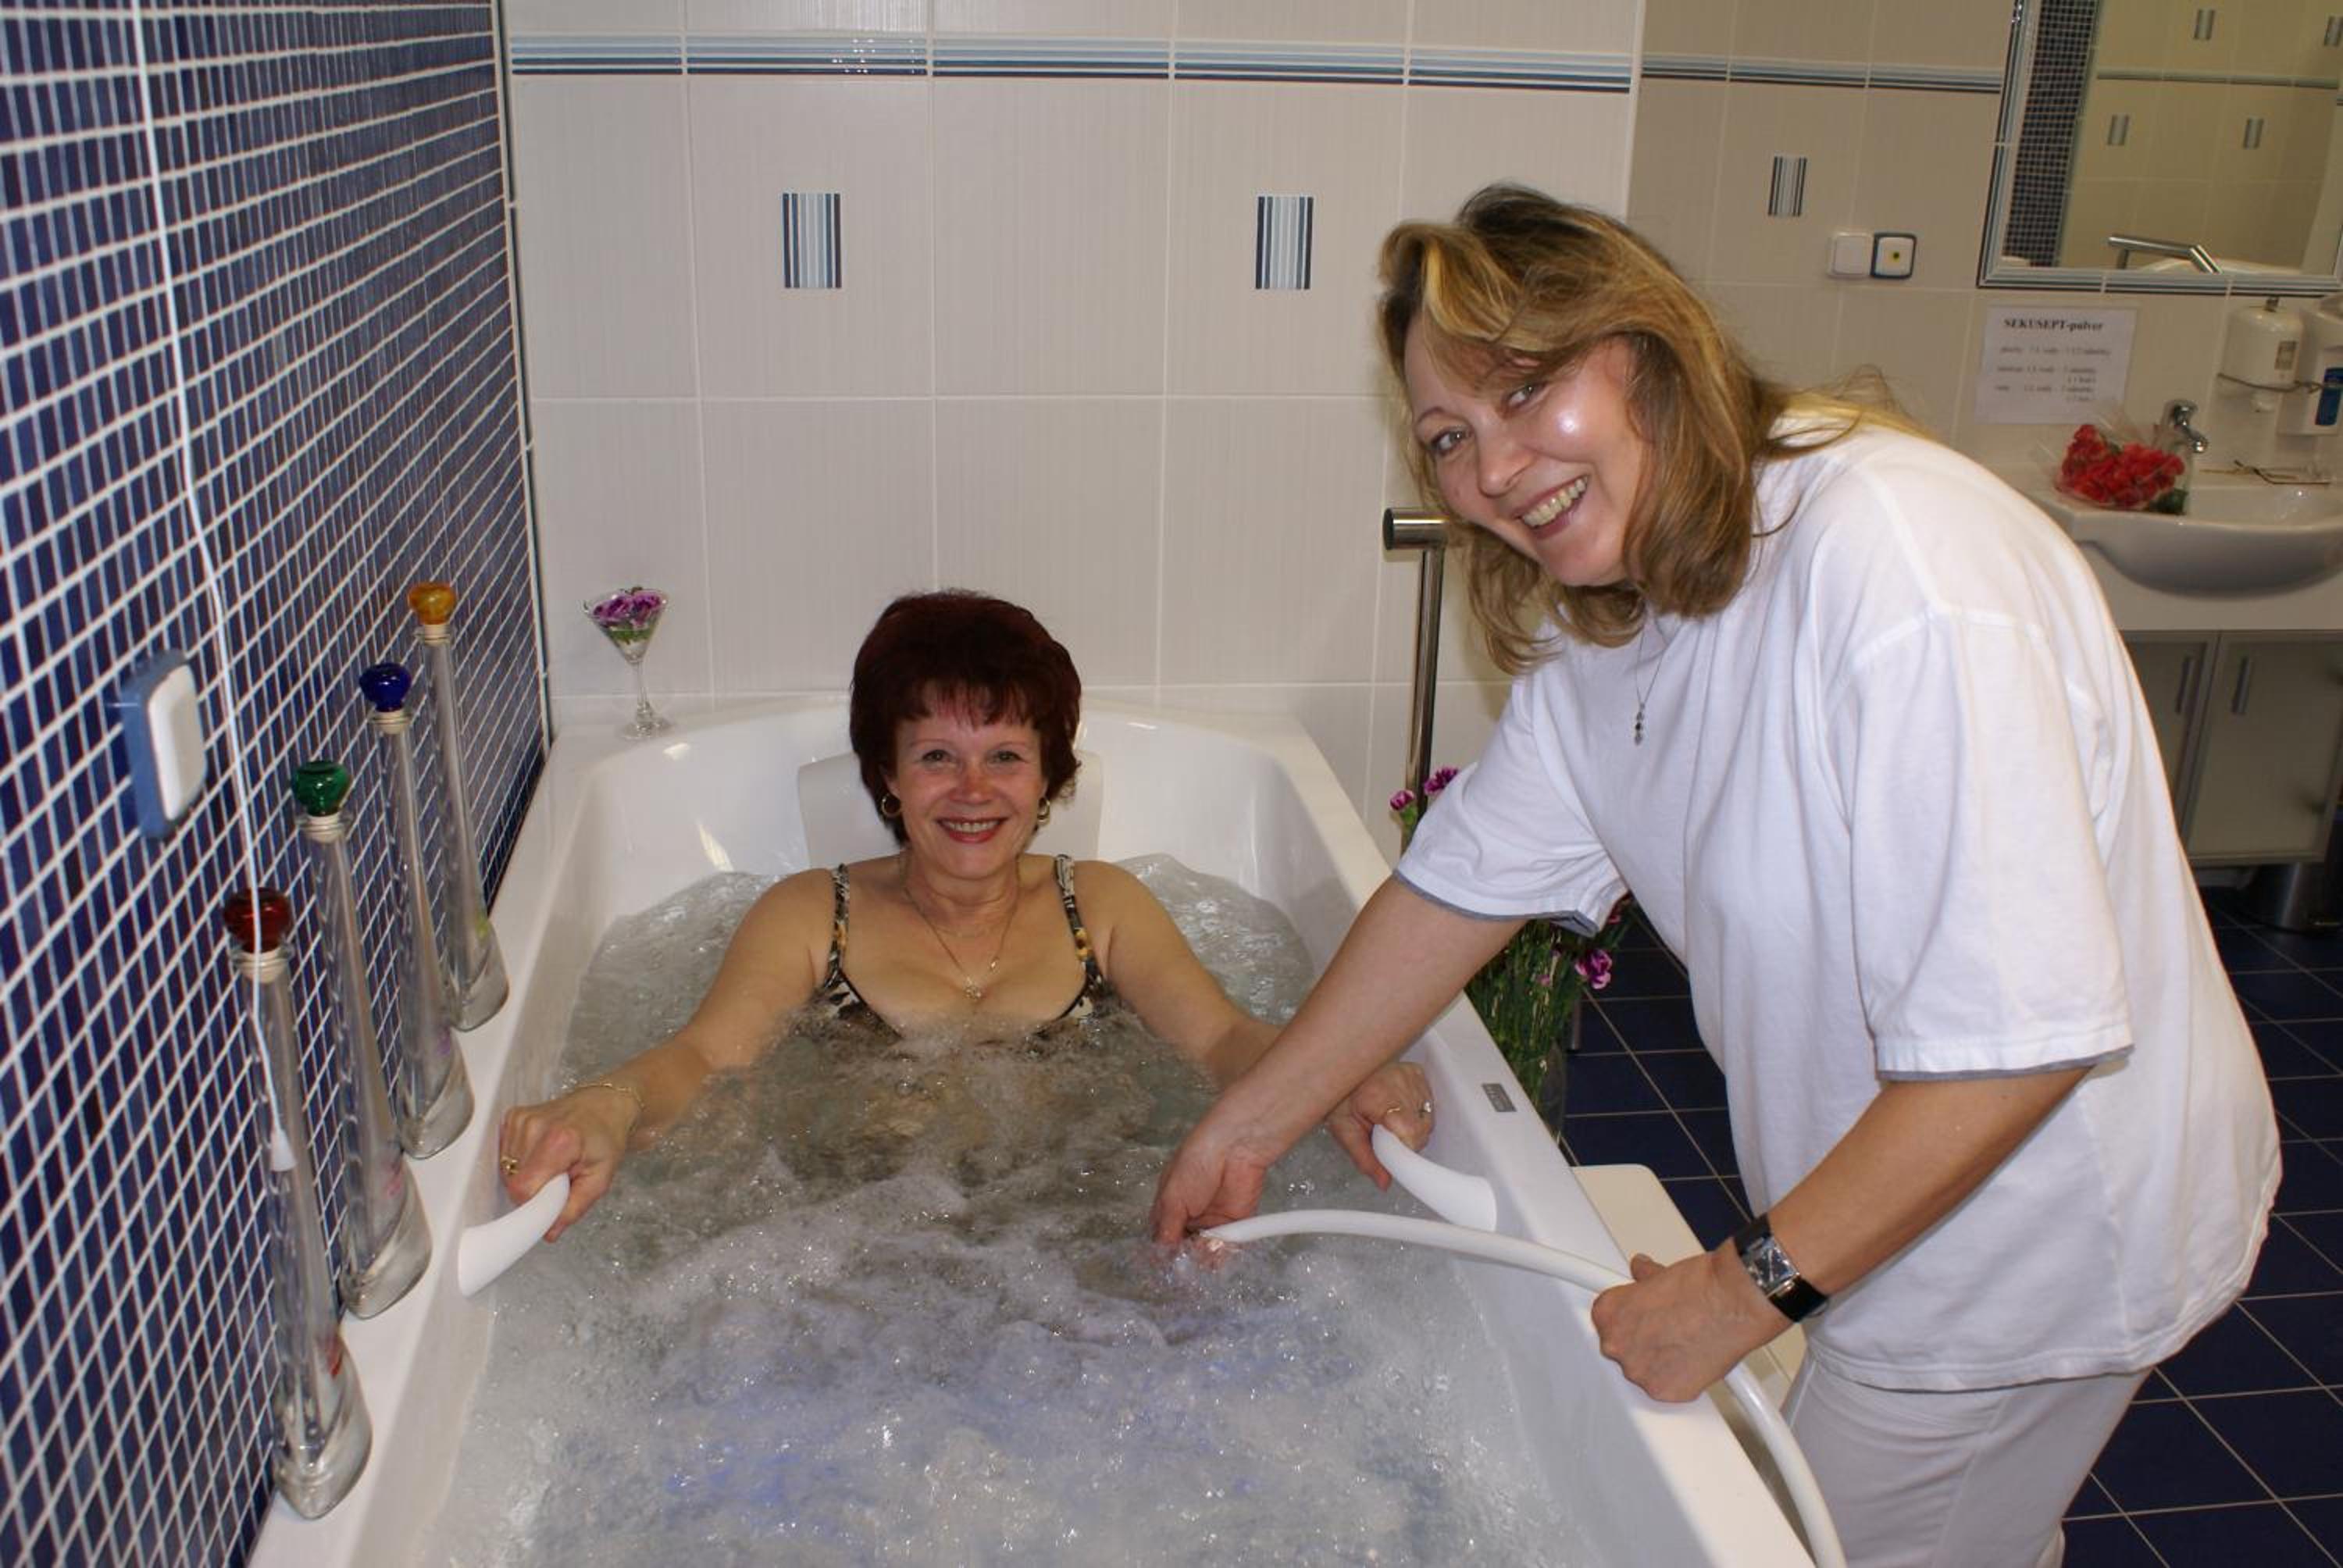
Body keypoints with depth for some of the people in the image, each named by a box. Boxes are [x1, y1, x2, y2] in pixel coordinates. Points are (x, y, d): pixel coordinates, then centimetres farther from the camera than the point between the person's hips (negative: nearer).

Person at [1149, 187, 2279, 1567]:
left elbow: (2017, 1034, -34)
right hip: (1868, 1188, 7)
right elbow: (1465, 879, 3)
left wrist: (1752, 1286, -24)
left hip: (2035, 1229, -7)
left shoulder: (1898, 569, -33)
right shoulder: (1605, 615, -4)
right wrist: (1245, 1129, 4)